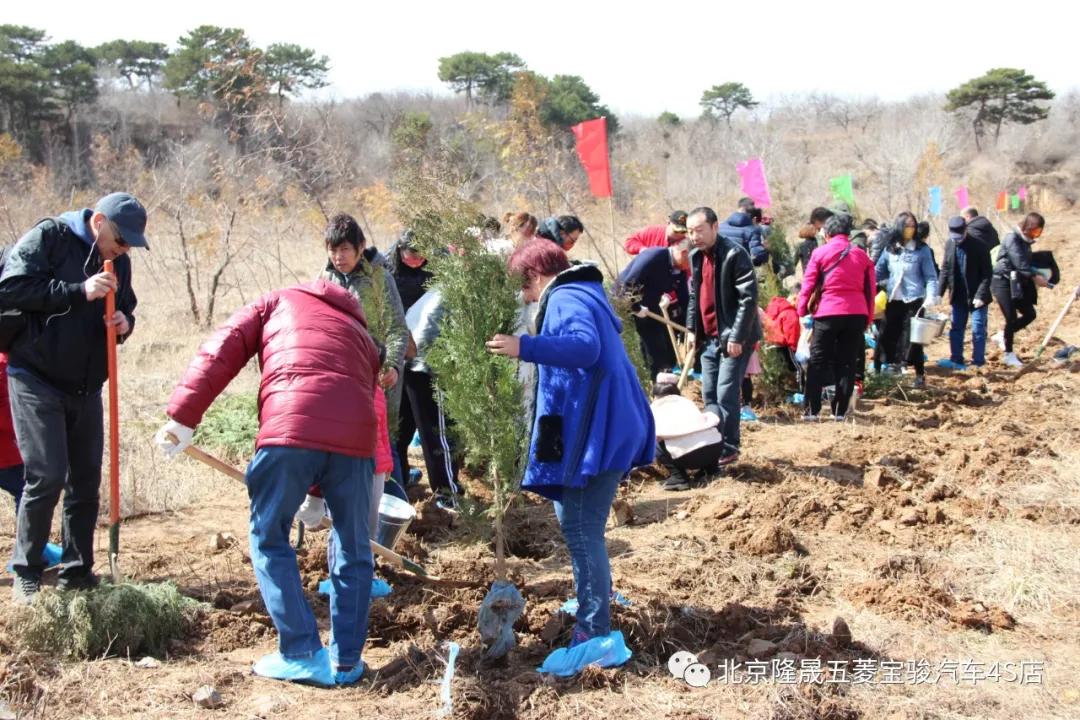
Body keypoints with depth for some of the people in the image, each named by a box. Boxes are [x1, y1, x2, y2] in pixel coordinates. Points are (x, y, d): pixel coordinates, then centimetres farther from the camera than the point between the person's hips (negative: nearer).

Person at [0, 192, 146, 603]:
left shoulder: (118, 261, 9)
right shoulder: (48, 237, -9)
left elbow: (125, 308, 18)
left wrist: (124, 323, -7)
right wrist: (78, 291, -24)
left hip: (86, 388, 6)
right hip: (37, 380, -6)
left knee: (86, 479, 8)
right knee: (47, 476, -11)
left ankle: (76, 572, 19)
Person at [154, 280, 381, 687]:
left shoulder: (279, 301, 28)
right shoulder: (361, 335, 35)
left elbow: (222, 351, 12)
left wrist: (184, 416, 7)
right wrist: (321, 493, 42)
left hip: (291, 427, -3)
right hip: (355, 436, 3)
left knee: (269, 540, 14)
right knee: (354, 550, 18)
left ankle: (303, 655, 13)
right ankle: (346, 661, 22)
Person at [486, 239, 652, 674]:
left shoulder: (565, 299, -12)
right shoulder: (583, 294, 21)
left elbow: (585, 346, -31)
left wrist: (526, 348, -37)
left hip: (595, 430, -11)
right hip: (604, 426, 11)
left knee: (580, 528, -14)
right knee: (577, 520, 24)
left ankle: (598, 636, -17)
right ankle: (594, 598, 39)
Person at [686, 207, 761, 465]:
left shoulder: (734, 254, -15)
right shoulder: (696, 256, 11)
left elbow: (749, 298, -19)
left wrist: (737, 337, -21)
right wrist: (692, 329, 11)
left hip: (733, 338, -8)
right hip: (709, 338, 8)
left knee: (726, 394, -8)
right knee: (709, 395, 10)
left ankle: (729, 447, 2)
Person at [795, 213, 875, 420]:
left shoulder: (820, 253, 3)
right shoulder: (861, 255, 12)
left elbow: (808, 285, -1)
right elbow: (870, 290, 12)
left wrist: (802, 310, 6)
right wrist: (868, 318, 16)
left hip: (828, 313, -3)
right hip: (856, 314, 3)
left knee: (818, 362, 5)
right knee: (846, 363, 8)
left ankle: (812, 410, 2)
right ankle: (840, 411, 7)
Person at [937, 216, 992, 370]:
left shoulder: (978, 246, -15)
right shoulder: (949, 244, -1)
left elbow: (987, 273, -14)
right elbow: (945, 269, 7)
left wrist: (981, 295, -20)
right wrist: (940, 292, 0)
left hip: (976, 296, -5)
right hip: (958, 296, 5)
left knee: (978, 329, -2)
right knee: (956, 328, 9)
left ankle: (978, 363, 6)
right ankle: (956, 360, 18)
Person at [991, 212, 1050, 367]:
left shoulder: (1026, 241, 11)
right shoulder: (1012, 238, -15)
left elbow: (1026, 263, 13)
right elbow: (1019, 262, -23)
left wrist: (1036, 276, -1)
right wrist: (1034, 277, -27)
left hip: (1016, 283, 8)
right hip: (1003, 281, -8)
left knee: (1030, 314, 4)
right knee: (1012, 318, -9)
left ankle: (1004, 336, 22)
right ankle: (1009, 354, 3)